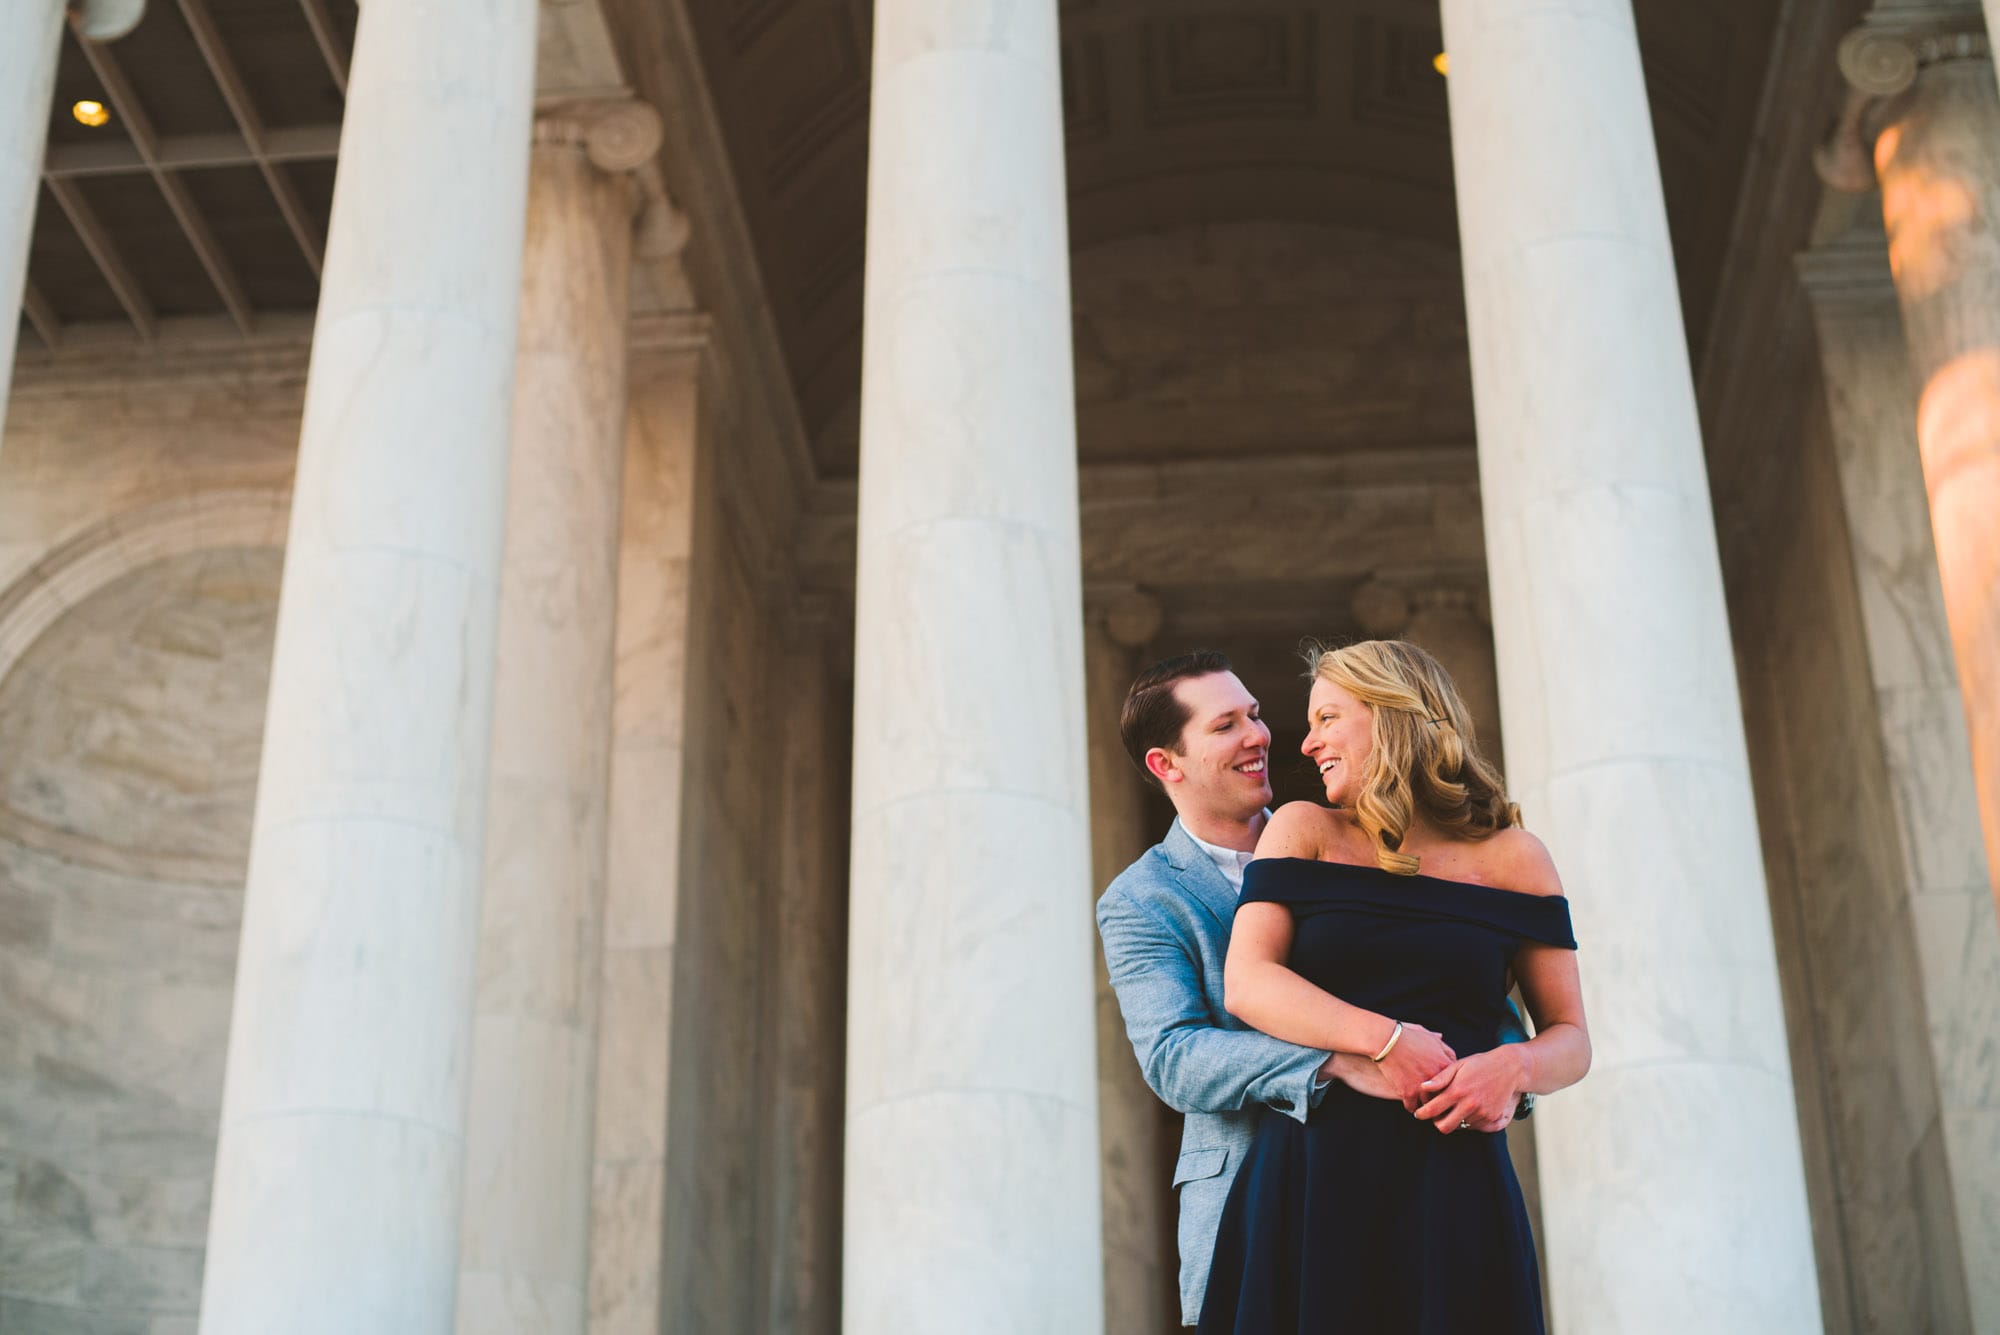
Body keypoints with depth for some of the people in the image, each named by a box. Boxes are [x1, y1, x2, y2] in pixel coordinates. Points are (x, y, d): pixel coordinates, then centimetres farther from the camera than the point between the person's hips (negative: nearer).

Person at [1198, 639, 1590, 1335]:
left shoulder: (1510, 857, 8)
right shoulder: (1304, 830, 9)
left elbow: (1571, 1036, 9)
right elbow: (1246, 983, -4)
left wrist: (1516, 1066, -14)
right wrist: (1386, 1041, -16)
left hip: (1454, 1185, 0)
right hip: (1310, 1172, 0)